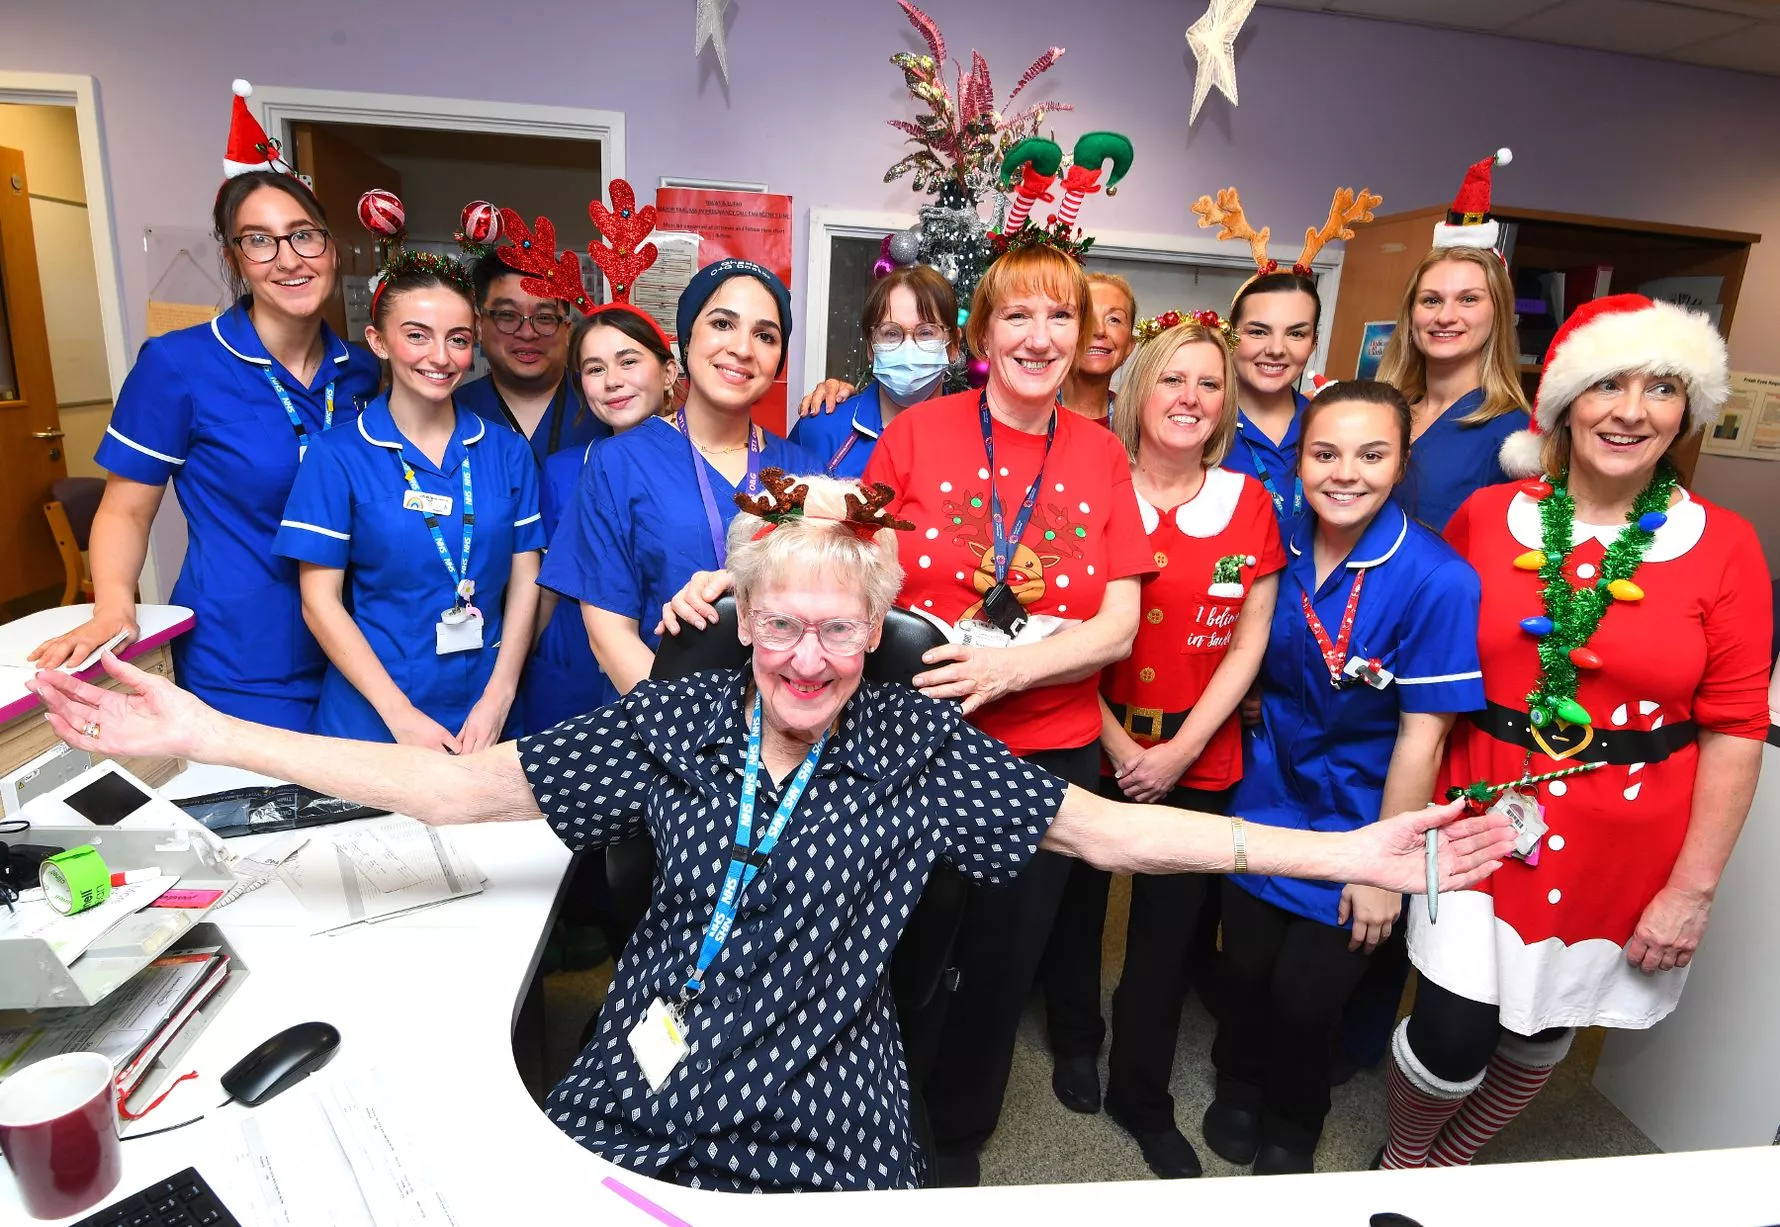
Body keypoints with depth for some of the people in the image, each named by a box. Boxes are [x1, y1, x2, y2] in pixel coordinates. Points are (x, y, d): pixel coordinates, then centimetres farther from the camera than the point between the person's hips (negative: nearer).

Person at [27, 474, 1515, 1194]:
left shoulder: (919, 746, -12)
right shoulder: (673, 719, -8)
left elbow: (1114, 830, -12)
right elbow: (454, 786, -6)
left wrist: (1342, 852, -18)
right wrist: (201, 732, -10)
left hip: (817, 1125, -1)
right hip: (632, 1096, 2)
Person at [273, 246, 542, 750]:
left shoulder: (506, 452, 1)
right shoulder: (337, 456, -5)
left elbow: (524, 581, 0)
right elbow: (320, 600, -7)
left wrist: (497, 697, -10)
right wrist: (401, 714, -13)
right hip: (371, 720, -2)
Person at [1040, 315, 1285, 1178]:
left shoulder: (1248, 502, -1)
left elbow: (1247, 645, -2)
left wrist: (1179, 752, -9)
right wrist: (1117, 745, -10)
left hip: (1195, 759, 1)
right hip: (1090, 742, -1)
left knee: (1168, 927, 12)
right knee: (1077, 904, 18)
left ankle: (1142, 1096, 33)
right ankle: (1075, 1041, 44)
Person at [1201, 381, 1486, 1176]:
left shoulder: (1438, 581, -21)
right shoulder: (1283, 550, -7)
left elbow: (1420, 738, -16)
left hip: (1356, 822, -3)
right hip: (1268, 802, 3)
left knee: (1306, 995, 10)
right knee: (1246, 964, 13)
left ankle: (1291, 1126, 43)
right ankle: (1239, 1085, 46)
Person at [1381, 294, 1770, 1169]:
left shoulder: (1722, 548, -6)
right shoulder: (1486, 517, -4)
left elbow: (1735, 729, -4)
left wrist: (1694, 888, -5)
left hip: (1628, 845, 1)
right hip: (1487, 817, 0)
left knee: (1543, 1027, 17)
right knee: (1453, 1034, -3)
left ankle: (1451, 1161, 46)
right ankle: (1402, 1160, 31)